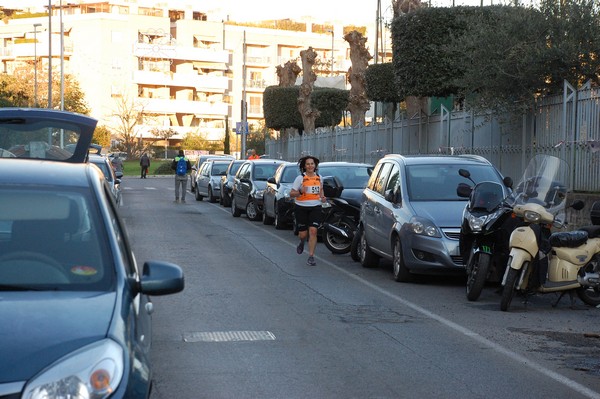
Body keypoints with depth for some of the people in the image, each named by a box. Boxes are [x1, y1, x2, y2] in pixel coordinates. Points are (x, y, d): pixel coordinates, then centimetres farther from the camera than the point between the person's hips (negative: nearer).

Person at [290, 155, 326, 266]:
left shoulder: (319, 178, 7)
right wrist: (300, 192, -23)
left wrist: (322, 197, 6)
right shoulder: (300, 178, -4)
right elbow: (291, 194, -4)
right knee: (303, 234, 4)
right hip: (301, 208, -2)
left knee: (313, 231, -13)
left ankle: (311, 256, -10)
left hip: (315, 208, 2)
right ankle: (302, 242, 42)